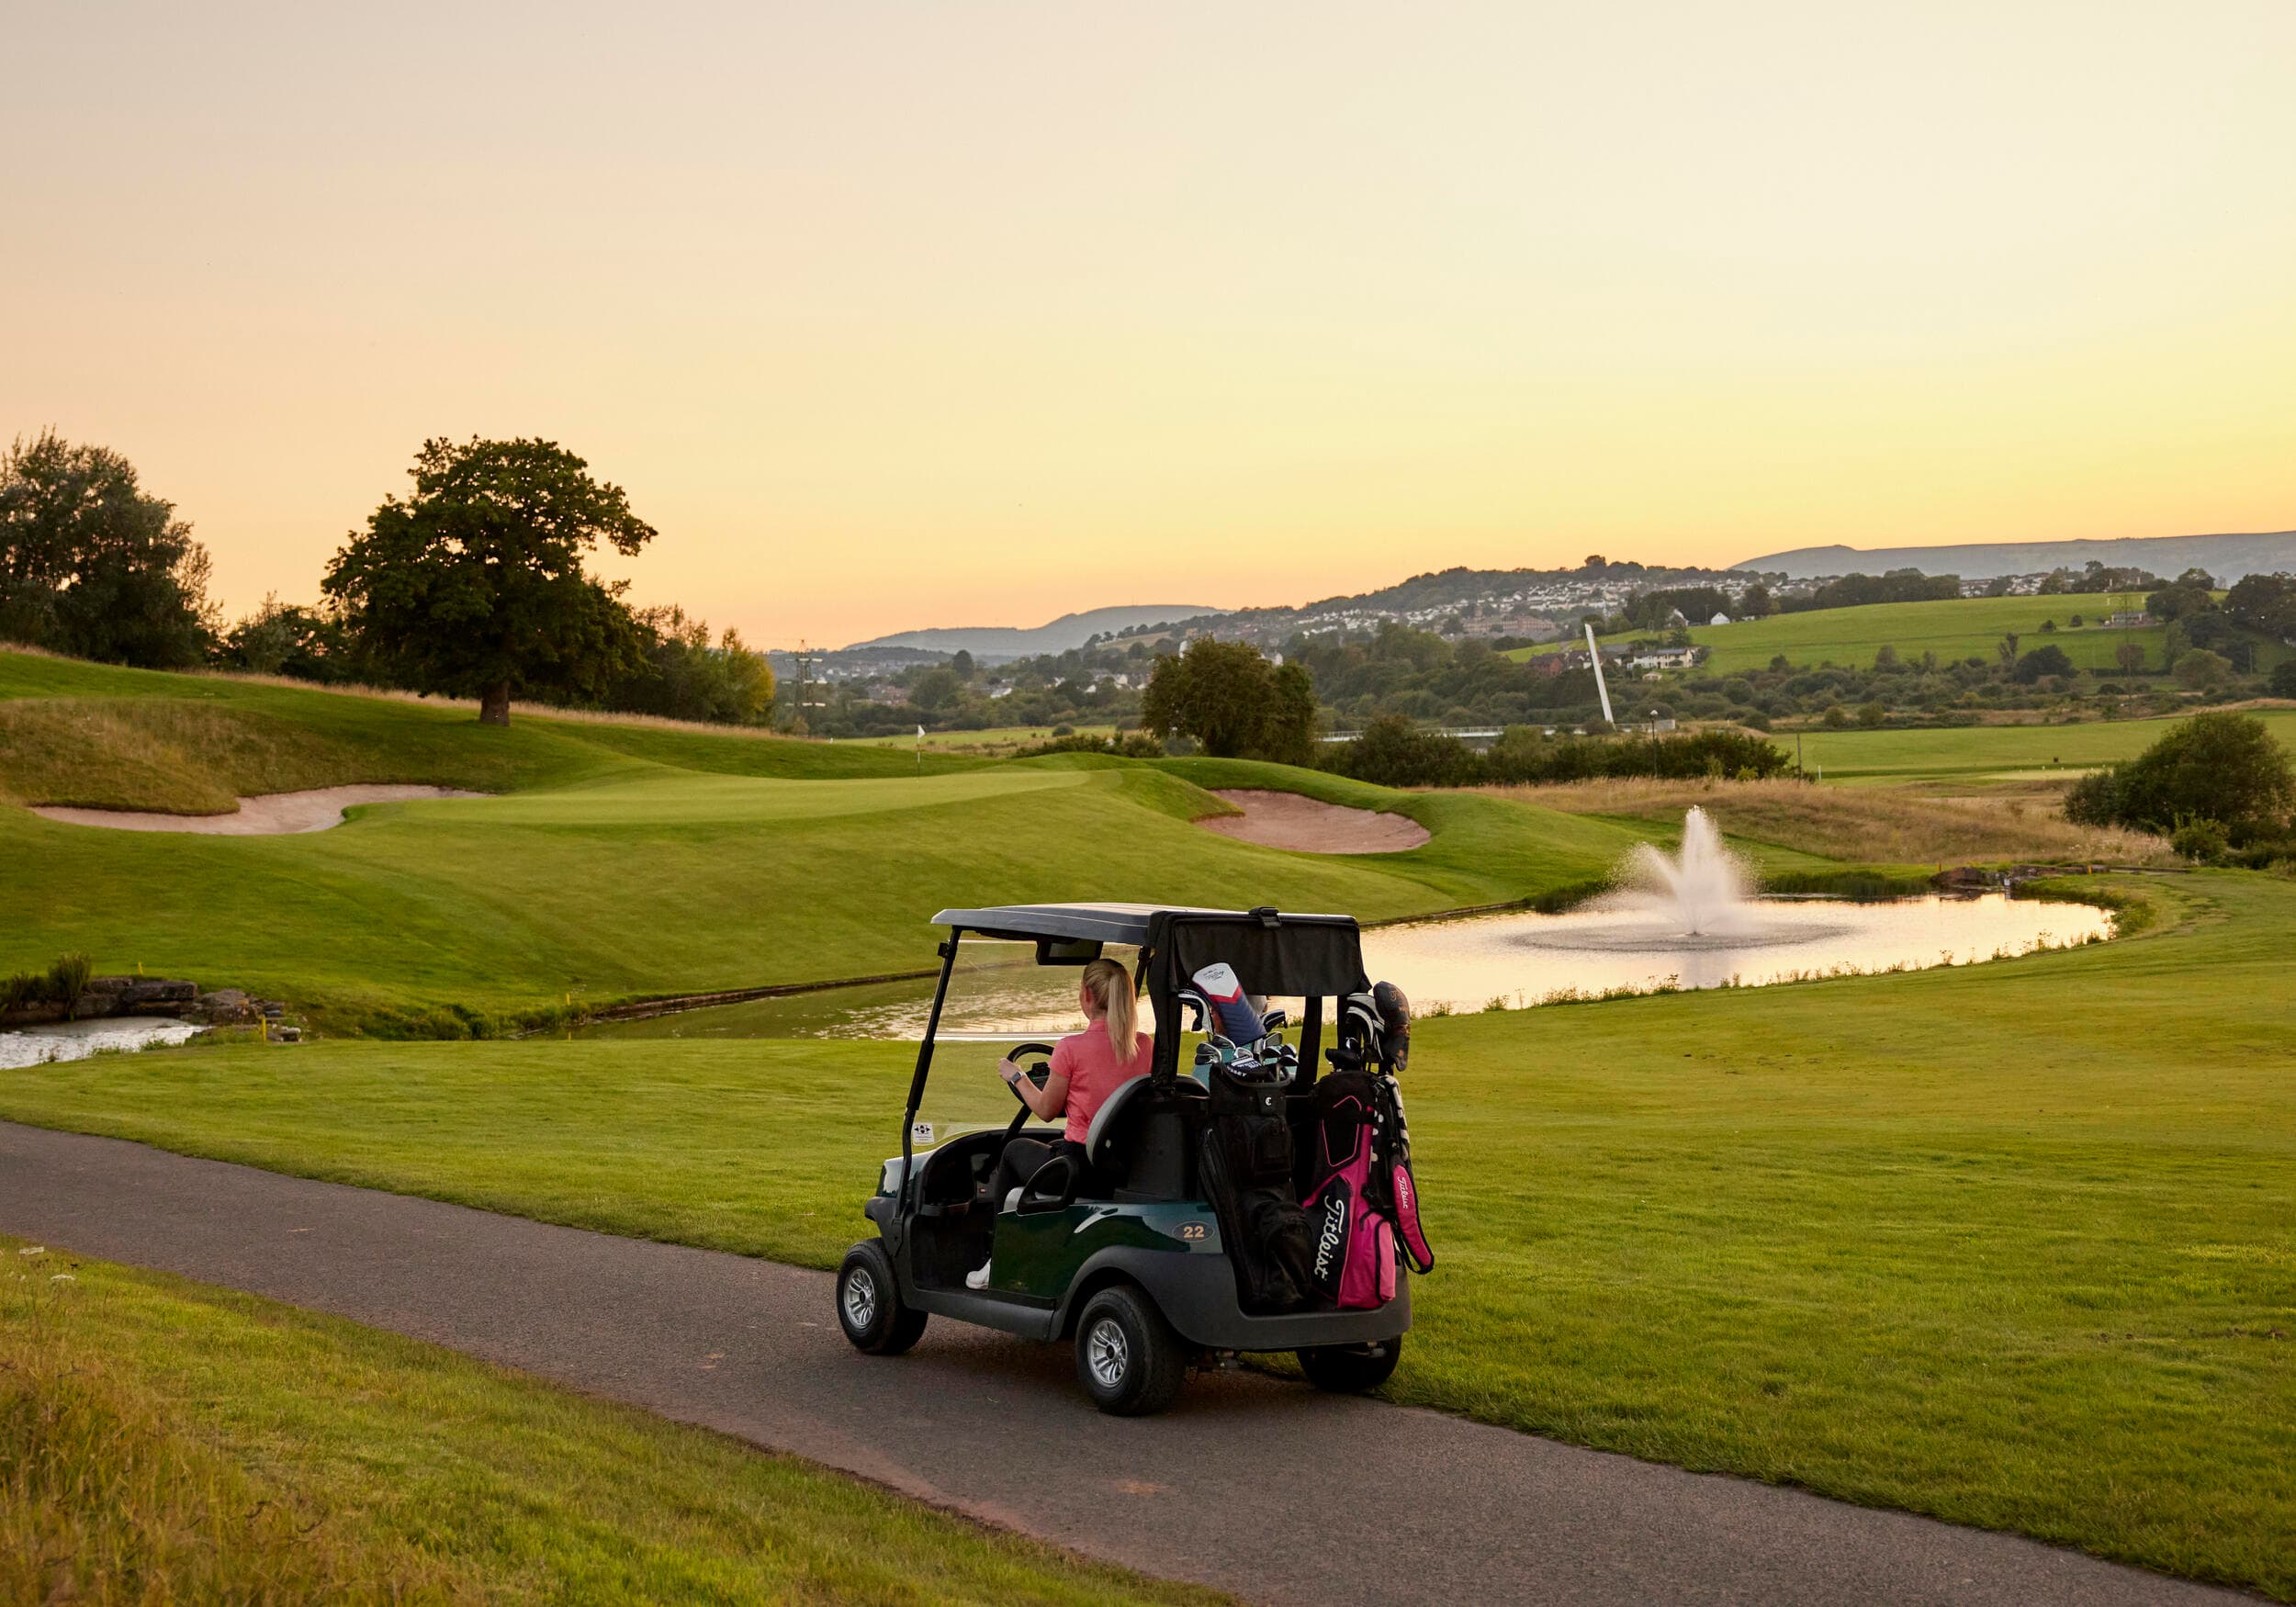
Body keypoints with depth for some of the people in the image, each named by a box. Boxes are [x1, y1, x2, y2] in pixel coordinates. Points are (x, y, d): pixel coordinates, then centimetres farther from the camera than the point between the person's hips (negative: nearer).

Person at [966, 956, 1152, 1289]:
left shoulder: (1071, 1048, -15)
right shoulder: (1145, 1046, 0)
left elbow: (1046, 1110, -2)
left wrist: (1016, 1076, 15)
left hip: (1082, 1168, -5)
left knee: (1015, 1149, 26)